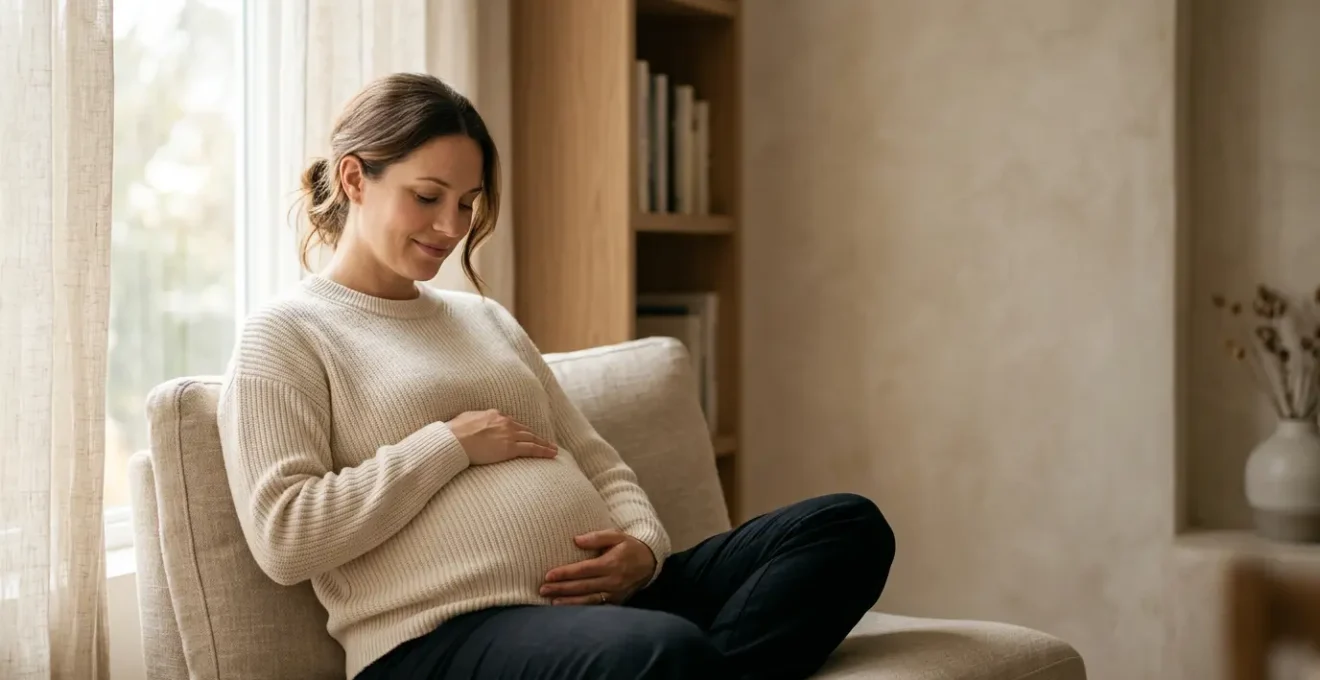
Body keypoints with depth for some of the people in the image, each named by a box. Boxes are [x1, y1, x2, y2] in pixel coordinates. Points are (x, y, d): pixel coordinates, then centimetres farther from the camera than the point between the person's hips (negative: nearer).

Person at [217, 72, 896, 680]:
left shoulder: (487, 319, 26)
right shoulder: (284, 336, 5)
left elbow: (596, 462, 24)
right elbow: (280, 536, -9)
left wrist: (643, 546, 1)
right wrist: (451, 445, -7)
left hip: (603, 599, 8)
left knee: (848, 526, -13)